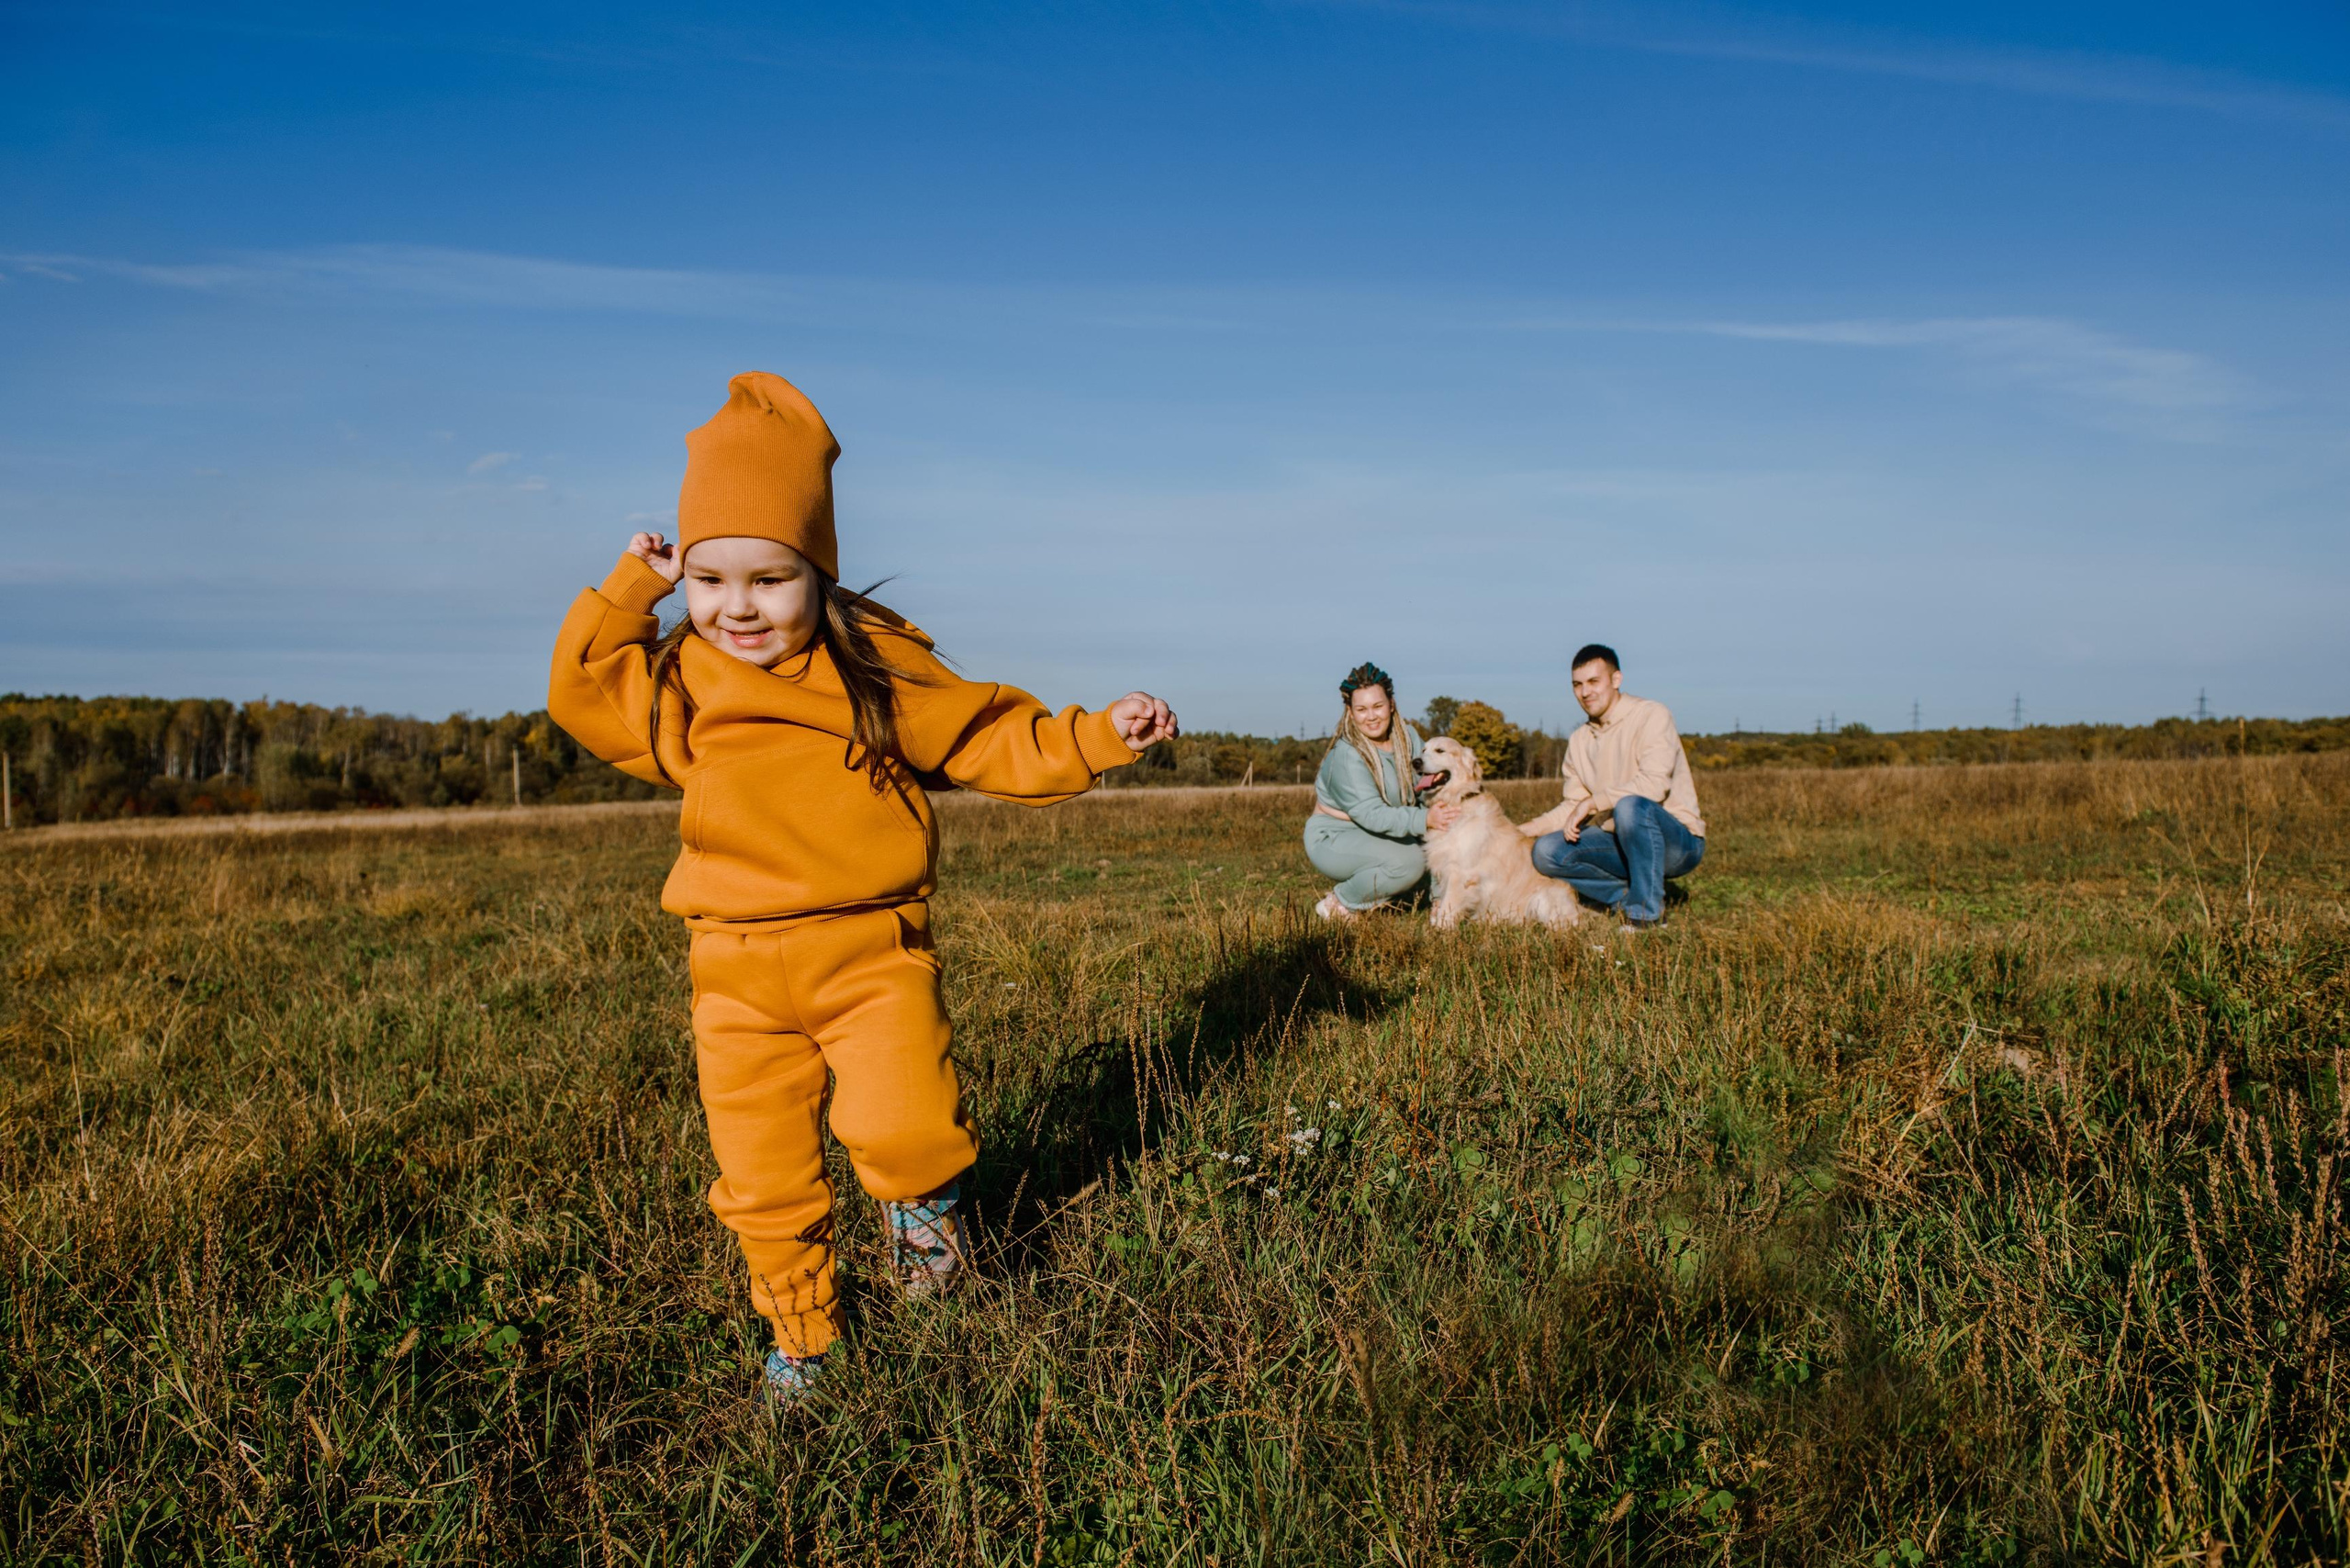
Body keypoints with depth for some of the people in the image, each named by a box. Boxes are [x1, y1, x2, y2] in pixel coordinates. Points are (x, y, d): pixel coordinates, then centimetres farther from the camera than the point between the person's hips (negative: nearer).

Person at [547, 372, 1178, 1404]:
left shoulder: (882, 671, -3)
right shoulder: (678, 685, 7)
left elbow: (995, 741, 0)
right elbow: (580, 688, 17)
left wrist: (1096, 738, -13)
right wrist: (630, 591, 8)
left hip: (870, 950, -3)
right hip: (739, 970, 3)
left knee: (899, 1123, -22)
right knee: (760, 1173, 8)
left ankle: (923, 1193, 15)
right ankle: (801, 1330, 32)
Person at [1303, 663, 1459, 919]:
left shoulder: (1406, 736, -2)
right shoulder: (1346, 757, -25)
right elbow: (1372, 815, -31)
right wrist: (1424, 819, -41)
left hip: (1378, 837, 8)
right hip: (1333, 840, -8)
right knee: (1407, 861, -30)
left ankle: (1370, 897, 3)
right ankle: (1339, 904, -8)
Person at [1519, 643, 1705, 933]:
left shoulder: (1651, 716, -11)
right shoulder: (1579, 740, 10)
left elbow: (1654, 784, -24)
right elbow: (1574, 805, 14)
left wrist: (1592, 802, -22)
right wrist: (1524, 830, 1)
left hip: (1679, 841, -6)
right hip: (1623, 844, 6)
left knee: (1631, 806, -37)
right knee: (1548, 850, -12)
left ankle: (1647, 911, -21)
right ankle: (1629, 898, -4)